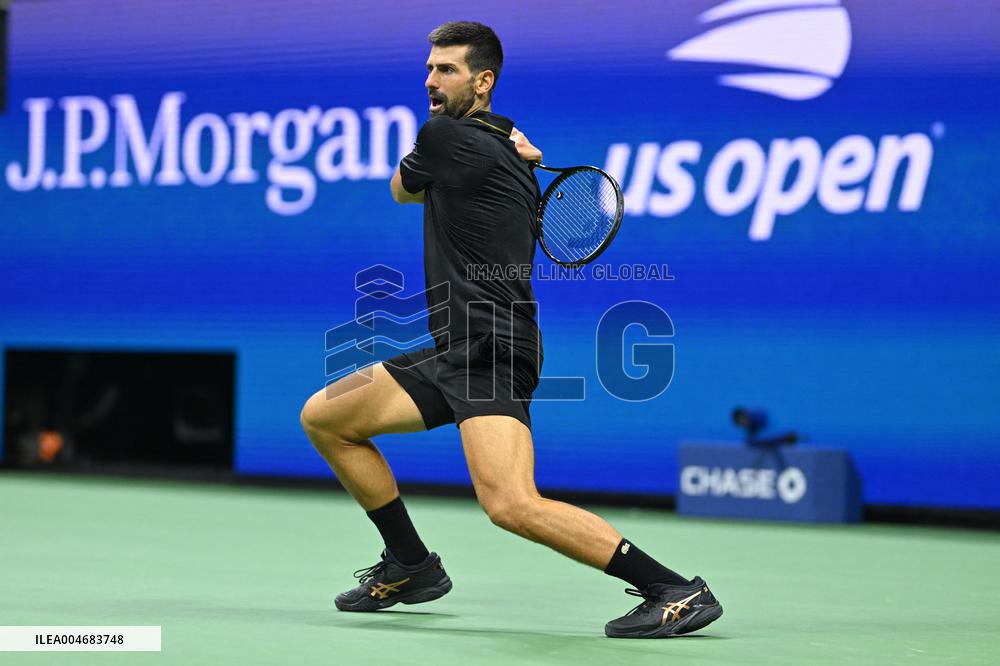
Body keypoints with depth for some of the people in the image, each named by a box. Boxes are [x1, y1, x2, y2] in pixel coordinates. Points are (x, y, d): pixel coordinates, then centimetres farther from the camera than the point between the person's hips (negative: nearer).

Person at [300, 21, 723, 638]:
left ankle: (677, 592, -23)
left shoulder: (445, 136, -9)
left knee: (512, 505, -28)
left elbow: (402, 189, 11)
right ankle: (413, 567, 24)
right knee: (323, 418, 16)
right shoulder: (510, 143, 15)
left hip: (490, 353, -11)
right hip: (453, 353, 11)